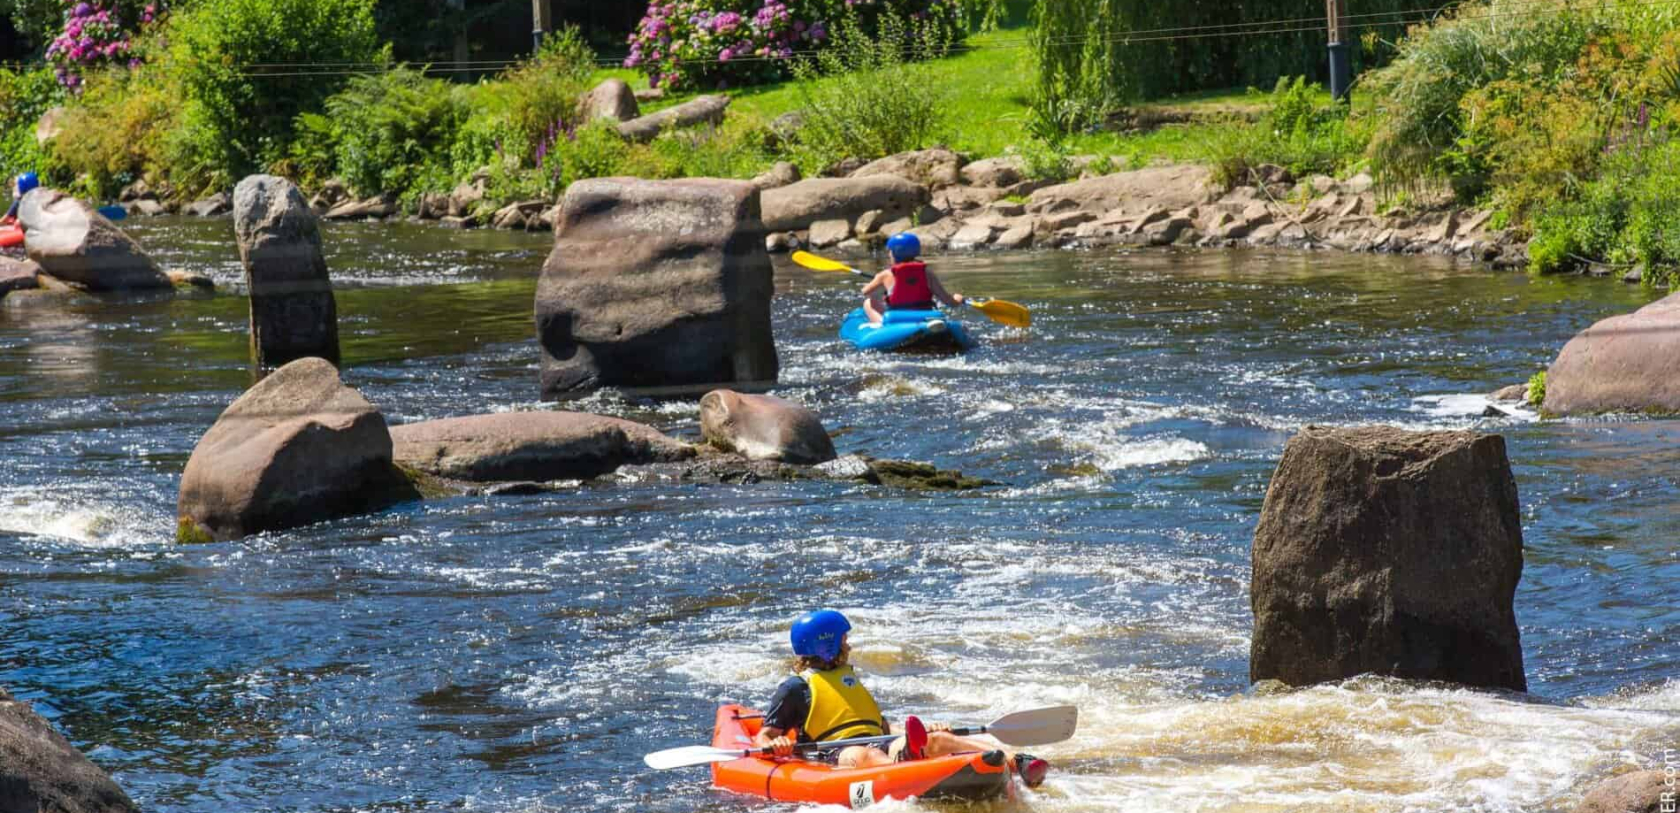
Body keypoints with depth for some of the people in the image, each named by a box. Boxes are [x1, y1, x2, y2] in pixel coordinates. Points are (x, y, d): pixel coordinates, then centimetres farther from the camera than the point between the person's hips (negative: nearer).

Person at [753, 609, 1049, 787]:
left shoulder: (851, 681, 35)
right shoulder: (796, 687, 13)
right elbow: (762, 738, 7)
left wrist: (923, 731, 17)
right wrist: (774, 746, -17)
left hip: (880, 748, 6)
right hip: (835, 756, -6)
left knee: (936, 739, -22)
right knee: (860, 755, -42)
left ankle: (1016, 763, -48)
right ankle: (902, 769, -82)